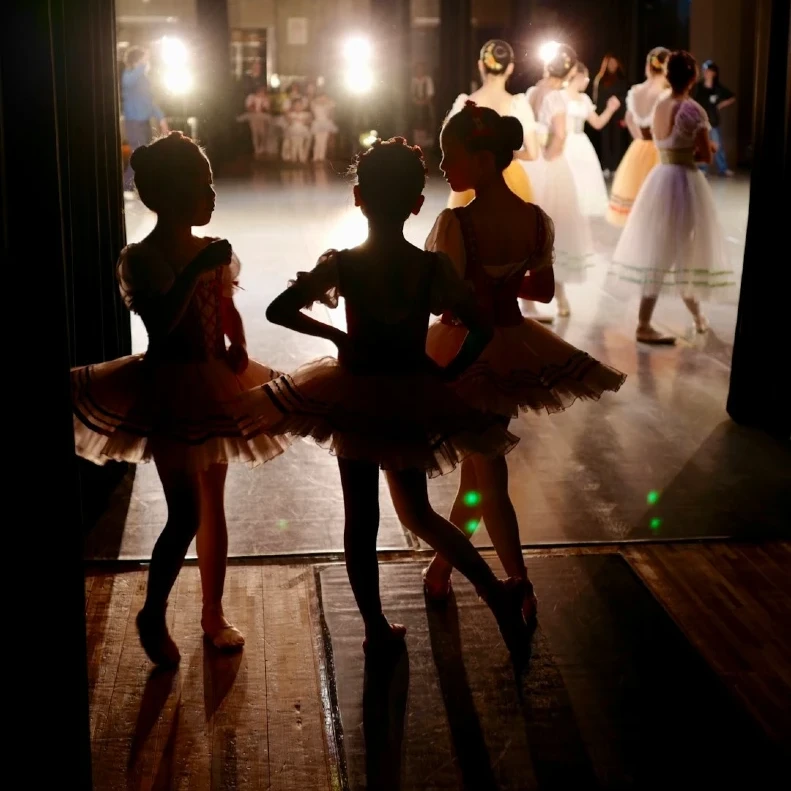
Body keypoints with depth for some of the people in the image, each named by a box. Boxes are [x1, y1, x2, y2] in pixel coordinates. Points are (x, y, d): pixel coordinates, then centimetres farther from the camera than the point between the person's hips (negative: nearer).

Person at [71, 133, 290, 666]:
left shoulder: (213, 251, 3)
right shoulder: (141, 259, -13)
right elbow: (161, 322, -28)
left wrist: (239, 347, -3)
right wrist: (194, 271, -31)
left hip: (214, 387, 6)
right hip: (168, 392, -6)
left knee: (213, 505, 14)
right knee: (186, 514, -8)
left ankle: (214, 614, 28)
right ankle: (153, 615, 15)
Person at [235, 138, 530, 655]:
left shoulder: (341, 265, -13)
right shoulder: (433, 267, -11)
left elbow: (278, 311, -9)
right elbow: (481, 331, -11)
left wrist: (336, 336, 3)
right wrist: (446, 374, 3)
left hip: (354, 397, -2)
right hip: (413, 401, 2)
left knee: (361, 520, 12)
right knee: (417, 512, 21)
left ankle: (377, 629, 22)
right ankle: (499, 595, 14)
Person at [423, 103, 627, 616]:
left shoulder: (458, 222, -23)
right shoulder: (537, 220, -5)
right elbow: (544, 290, 5)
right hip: (514, 349, 5)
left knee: (488, 476, 8)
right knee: (479, 464, 19)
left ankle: (522, 590, 14)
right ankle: (442, 564, 35)